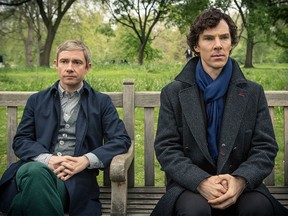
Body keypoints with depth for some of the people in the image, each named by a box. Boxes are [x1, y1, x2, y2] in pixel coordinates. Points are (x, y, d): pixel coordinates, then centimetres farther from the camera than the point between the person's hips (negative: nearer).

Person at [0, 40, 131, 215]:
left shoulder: (102, 102, 15)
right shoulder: (37, 100, 20)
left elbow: (121, 140, 5)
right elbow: (21, 140, 12)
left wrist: (86, 160, -12)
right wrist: (47, 159, -10)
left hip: (76, 177, -2)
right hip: (37, 168, 2)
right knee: (35, 171, -38)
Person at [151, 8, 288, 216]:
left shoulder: (253, 93, 7)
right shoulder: (173, 93, 4)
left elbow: (265, 148, 2)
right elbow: (166, 148, -2)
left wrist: (240, 181, -19)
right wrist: (201, 182, -20)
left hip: (240, 184, 1)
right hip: (189, 184, -1)